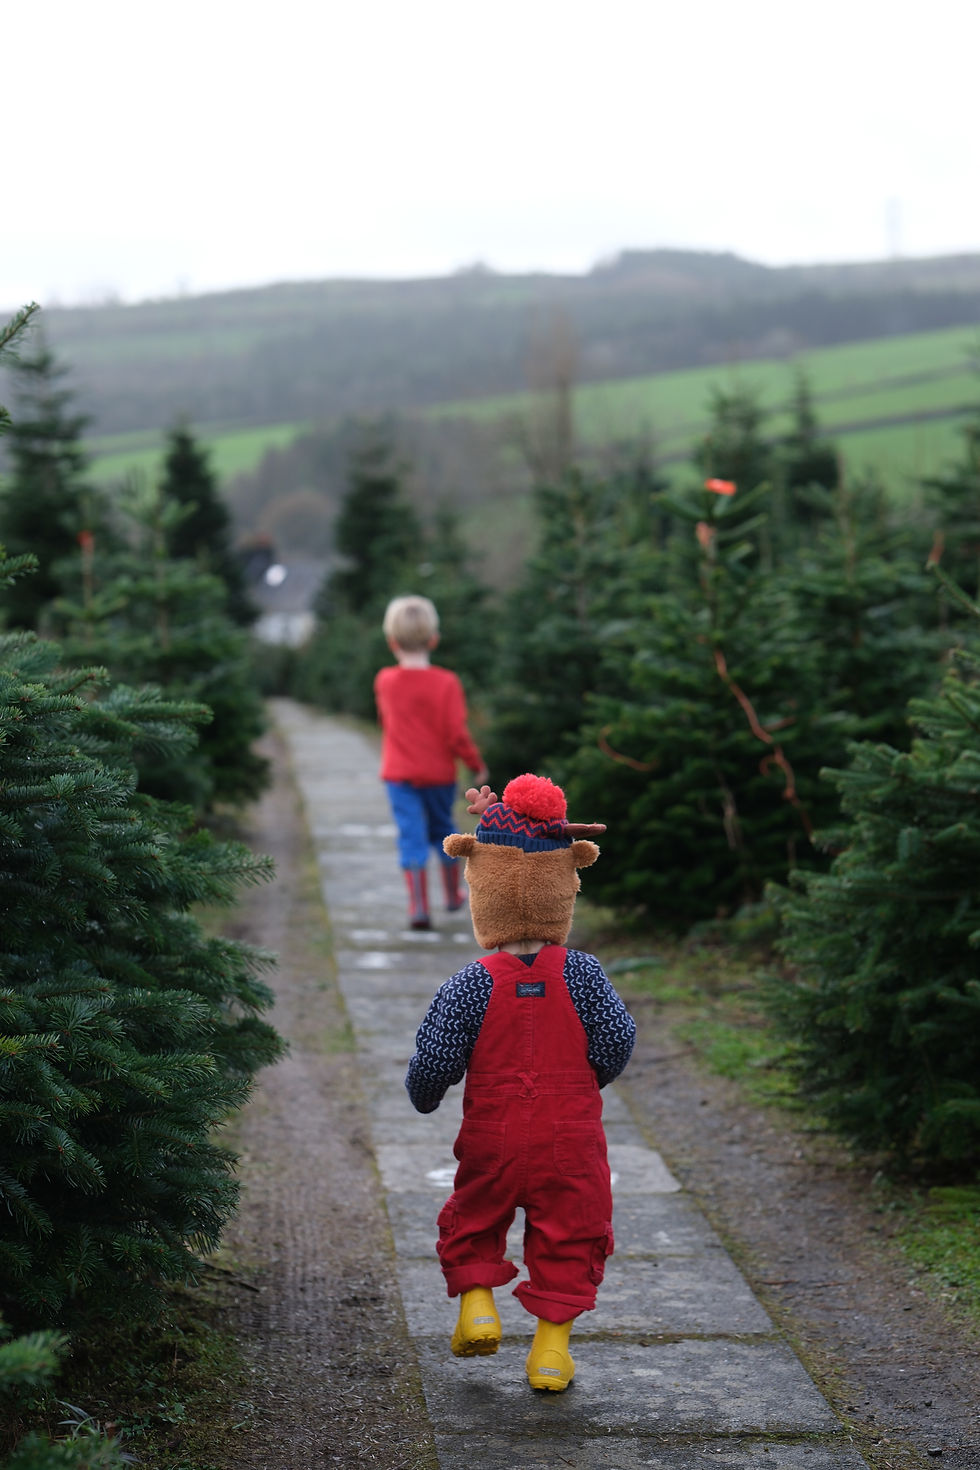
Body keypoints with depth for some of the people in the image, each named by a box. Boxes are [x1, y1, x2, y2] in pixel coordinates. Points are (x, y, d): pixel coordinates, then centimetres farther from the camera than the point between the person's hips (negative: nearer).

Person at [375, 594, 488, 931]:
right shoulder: (446, 682, -14)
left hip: (399, 774, 0)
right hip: (439, 773, 0)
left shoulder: (384, 681, -3)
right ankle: (452, 895, 33)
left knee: (411, 838, -2)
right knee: (442, 831, 19)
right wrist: (476, 765, -2)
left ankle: (418, 906, -13)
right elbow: (457, 734, -16)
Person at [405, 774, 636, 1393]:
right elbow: (617, 1040, -7)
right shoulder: (583, 975, -8)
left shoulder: (471, 985, -11)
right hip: (571, 1138, 0)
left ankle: (477, 1301, 8)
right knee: (568, 1237, 10)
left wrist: (424, 1094, 11)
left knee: (473, 1222, 23)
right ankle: (552, 1348, 7)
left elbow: (436, 1059, -11)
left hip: (493, 1138, 0)